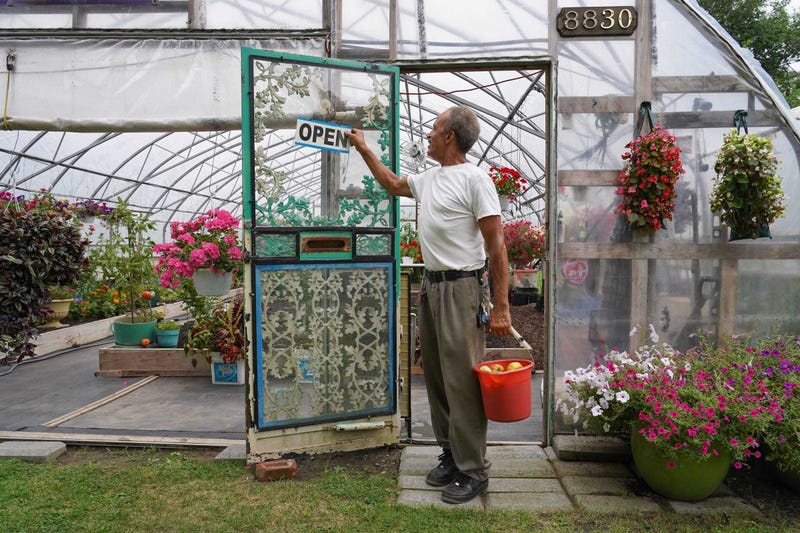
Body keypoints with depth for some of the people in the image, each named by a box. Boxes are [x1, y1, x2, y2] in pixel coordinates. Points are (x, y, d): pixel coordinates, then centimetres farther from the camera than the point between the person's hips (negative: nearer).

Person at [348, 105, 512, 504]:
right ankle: (451, 455, 29)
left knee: (462, 382, -4)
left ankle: (473, 471, 11)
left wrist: (501, 307, -19)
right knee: (436, 378, 15)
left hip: (461, 290, -9)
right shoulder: (428, 179, 13)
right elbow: (392, 185, 34)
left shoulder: (474, 179, -12)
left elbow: (496, 246, -15)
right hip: (430, 287, 9)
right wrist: (363, 149, 36)